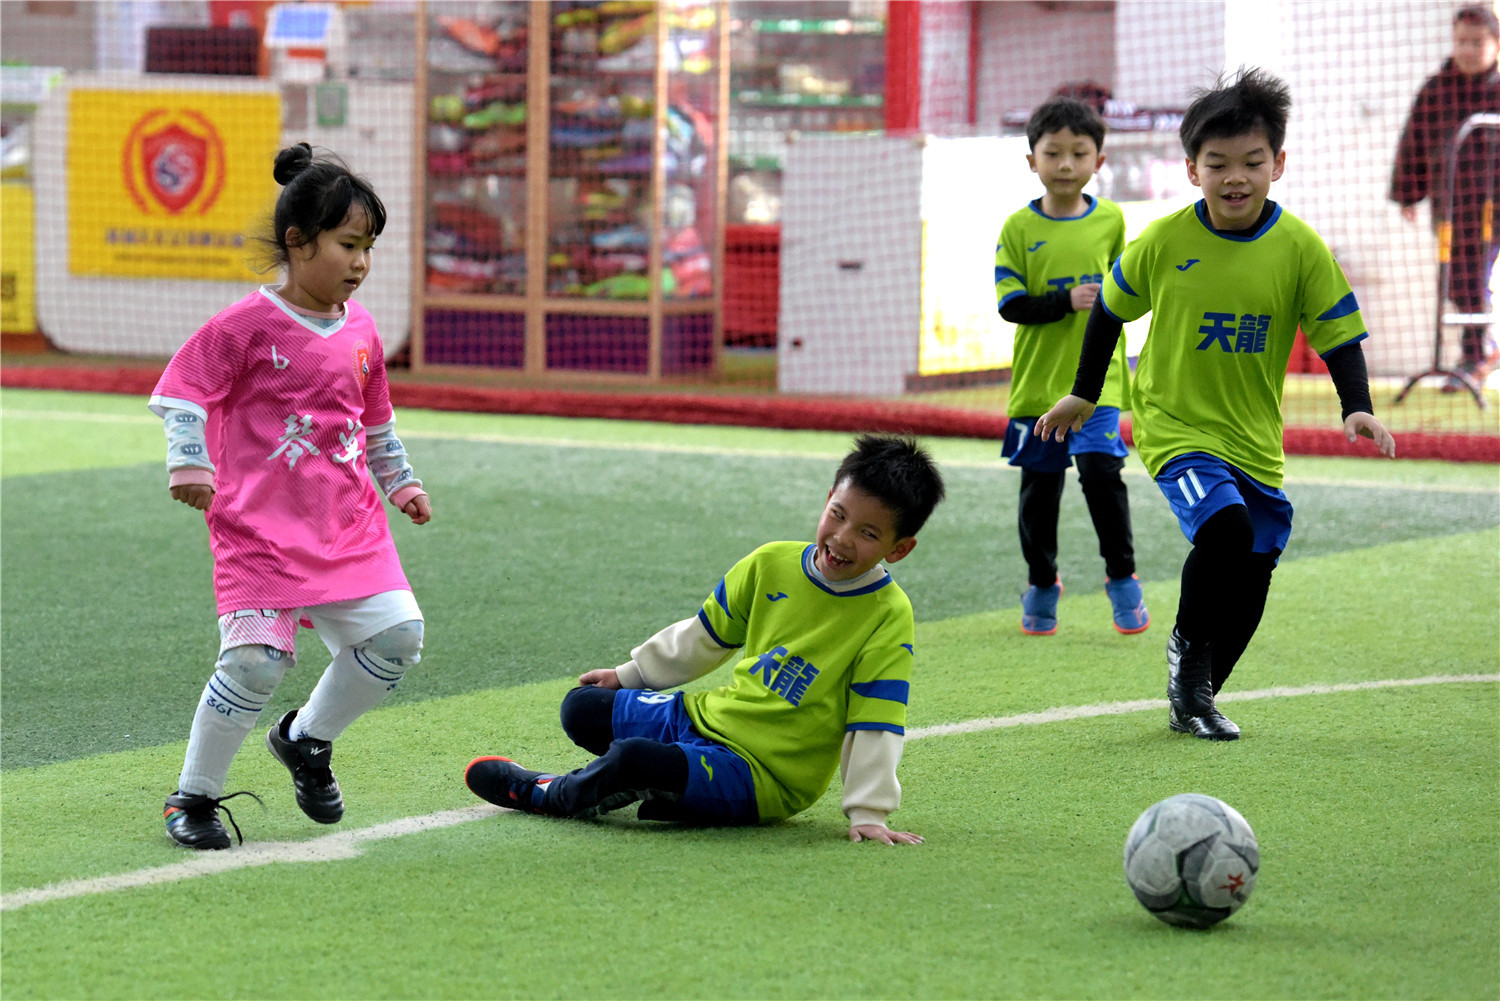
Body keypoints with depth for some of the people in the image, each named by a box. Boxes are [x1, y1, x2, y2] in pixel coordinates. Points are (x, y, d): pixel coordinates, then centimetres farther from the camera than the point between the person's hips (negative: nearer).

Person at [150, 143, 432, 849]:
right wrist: (188, 463, -21)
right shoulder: (249, 324, -8)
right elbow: (182, 392, -8)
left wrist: (400, 482, 28)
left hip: (349, 524, 6)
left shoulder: (360, 330, 11)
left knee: (397, 635, -5)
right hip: (260, 526, -6)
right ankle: (194, 796, 3)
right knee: (255, 659, -17)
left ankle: (306, 739, 20)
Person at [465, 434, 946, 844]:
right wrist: (630, 674, 22)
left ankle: (543, 794, 1)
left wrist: (868, 813, -23)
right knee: (581, 709, 9)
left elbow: (875, 725, -18)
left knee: (632, 759, -27)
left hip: (764, 779, -7)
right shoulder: (772, 565, 0)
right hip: (706, 716, 7)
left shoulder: (888, 617, -17)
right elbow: (707, 634, 16)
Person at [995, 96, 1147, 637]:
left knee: (1101, 470, -16)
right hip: (1038, 379, 0)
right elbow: (1010, 304, -9)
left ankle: (1122, 577, -1)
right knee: (1039, 486, 8)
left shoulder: (1111, 221, 3)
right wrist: (1065, 301, -23)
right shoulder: (1020, 228, -4)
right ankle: (1041, 585, 26)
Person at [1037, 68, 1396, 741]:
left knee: (1251, 574, 6)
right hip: (1174, 425, -3)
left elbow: (1338, 333, -3)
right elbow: (1111, 307, 8)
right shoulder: (1164, 241, -8)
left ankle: (1194, 699, 27)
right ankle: (1188, 647, 0)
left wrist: (1357, 407, -20)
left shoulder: (1300, 248, -8)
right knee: (1223, 524, -27)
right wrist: (1083, 394, 14)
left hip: (1254, 439, 3)